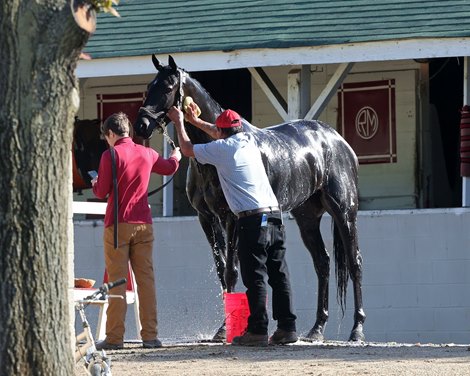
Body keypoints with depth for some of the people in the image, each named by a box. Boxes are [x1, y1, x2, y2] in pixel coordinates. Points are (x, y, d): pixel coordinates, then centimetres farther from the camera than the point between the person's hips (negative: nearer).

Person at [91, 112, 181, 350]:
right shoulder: (147, 154, 8)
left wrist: (95, 184, 17)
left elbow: (101, 192, -7)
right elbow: (170, 168, 28)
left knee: (117, 281, -3)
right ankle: (150, 336, 2)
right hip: (144, 223, 4)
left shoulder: (110, 155, -8)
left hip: (118, 225, -4)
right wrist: (176, 156, 50)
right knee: (146, 279, 5)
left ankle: (114, 337, -5)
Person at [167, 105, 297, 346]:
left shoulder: (221, 149, -2)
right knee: (279, 274, 7)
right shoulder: (249, 141, 16)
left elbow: (187, 149, 13)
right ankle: (287, 328, 7)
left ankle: (257, 331, -7)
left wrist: (179, 122, 29)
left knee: (255, 277, -6)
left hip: (252, 219, -7)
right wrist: (195, 121, 47)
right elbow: (227, 136, 39)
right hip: (274, 216, 7)